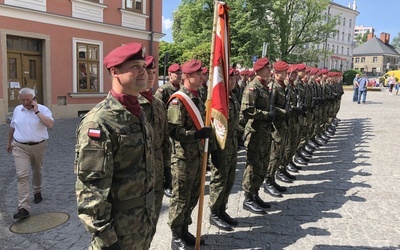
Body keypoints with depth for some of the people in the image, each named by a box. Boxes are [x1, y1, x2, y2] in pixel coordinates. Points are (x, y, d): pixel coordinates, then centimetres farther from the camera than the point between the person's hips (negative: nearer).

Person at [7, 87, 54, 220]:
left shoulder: (43, 109, -9)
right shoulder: (17, 110, 4)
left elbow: (50, 124, -25)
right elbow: (12, 127, 18)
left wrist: (37, 111, -24)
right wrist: (9, 142, 24)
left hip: (38, 146, -1)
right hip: (20, 147, 1)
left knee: (37, 171, 18)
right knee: (22, 175, -10)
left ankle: (37, 192, 46)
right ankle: (23, 208, -12)